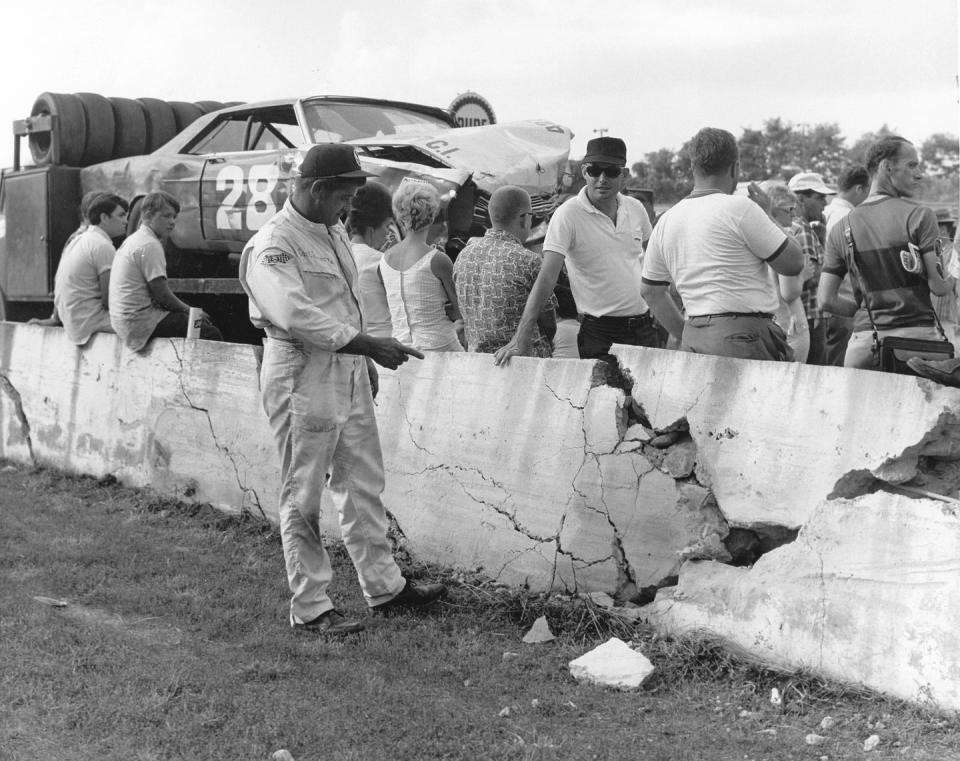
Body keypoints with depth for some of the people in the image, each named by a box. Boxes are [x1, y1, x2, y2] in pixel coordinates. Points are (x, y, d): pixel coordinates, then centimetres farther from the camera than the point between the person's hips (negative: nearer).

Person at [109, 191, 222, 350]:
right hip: (140, 323, -11)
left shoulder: (133, 240, 17)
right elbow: (161, 294, -18)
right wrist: (189, 310, -2)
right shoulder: (150, 246, -16)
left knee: (205, 320, 16)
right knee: (210, 333, -15)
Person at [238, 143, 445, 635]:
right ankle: (309, 608, 11)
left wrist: (368, 361, 18)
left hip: (349, 373, 9)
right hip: (302, 378, -9)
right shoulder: (271, 246, -17)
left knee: (363, 485, 16)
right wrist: (370, 345, -28)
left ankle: (384, 587, 27)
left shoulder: (334, 232, 14)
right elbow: (296, 316, -28)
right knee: (303, 498, 1)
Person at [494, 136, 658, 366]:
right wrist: (521, 340, -26)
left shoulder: (635, 209, 4)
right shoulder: (568, 215, -13)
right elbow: (547, 278, -19)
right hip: (601, 333, -5)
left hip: (645, 327, 5)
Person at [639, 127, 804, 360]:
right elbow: (794, 264, -3)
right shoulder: (739, 208, -8)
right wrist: (767, 216, 10)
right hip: (742, 337, -7)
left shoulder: (666, 221, 12)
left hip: (693, 339, 7)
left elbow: (650, 290, 21)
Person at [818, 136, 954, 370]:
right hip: (916, 333, -4)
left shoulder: (841, 228, 9)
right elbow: (939, 286, -7)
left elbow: (827, 300, 6)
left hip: (864, 339, 4)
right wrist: (951, 280, 16)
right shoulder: (919, 215, -4)